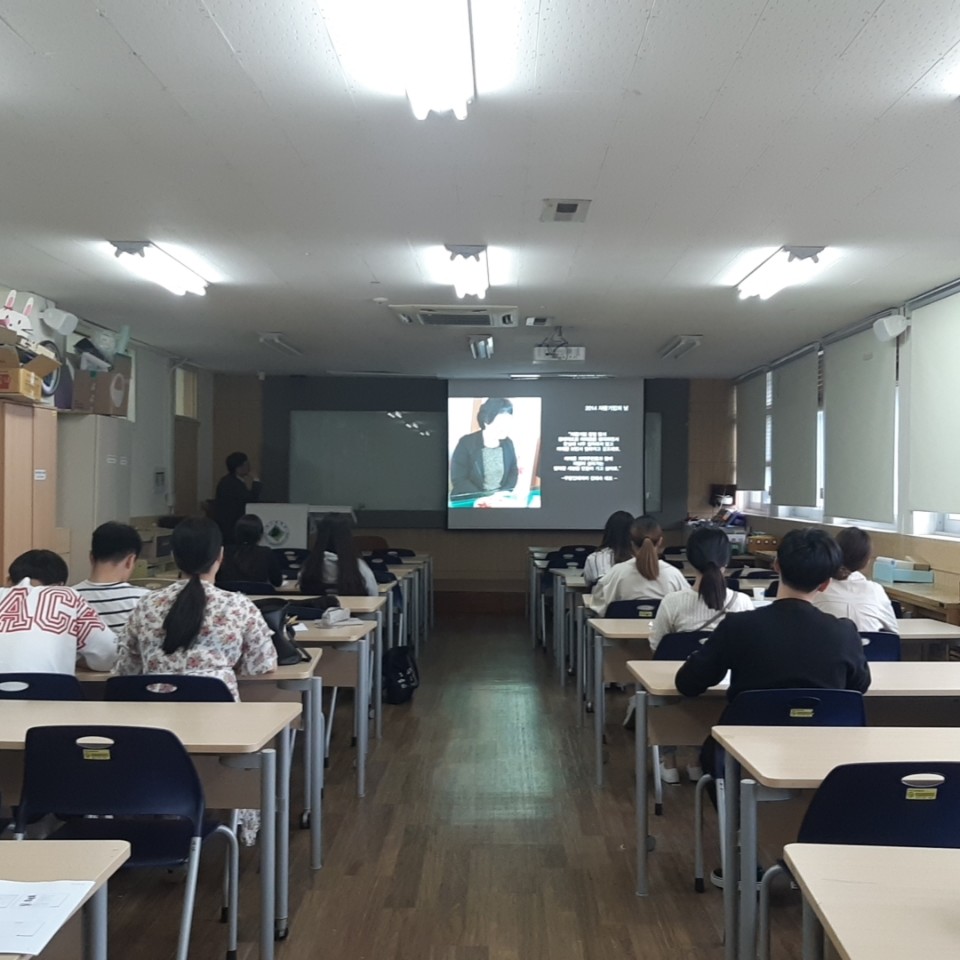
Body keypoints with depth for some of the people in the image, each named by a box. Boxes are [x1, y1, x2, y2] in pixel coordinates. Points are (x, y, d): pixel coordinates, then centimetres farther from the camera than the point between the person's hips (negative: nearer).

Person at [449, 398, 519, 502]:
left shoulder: (508, 443, 5)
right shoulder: (466, 443, -8)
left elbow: (513, 471, 13)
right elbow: (458, 479, -10)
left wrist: (505, 493, -6)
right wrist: (483, 498, -19)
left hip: (500, 499, 3)